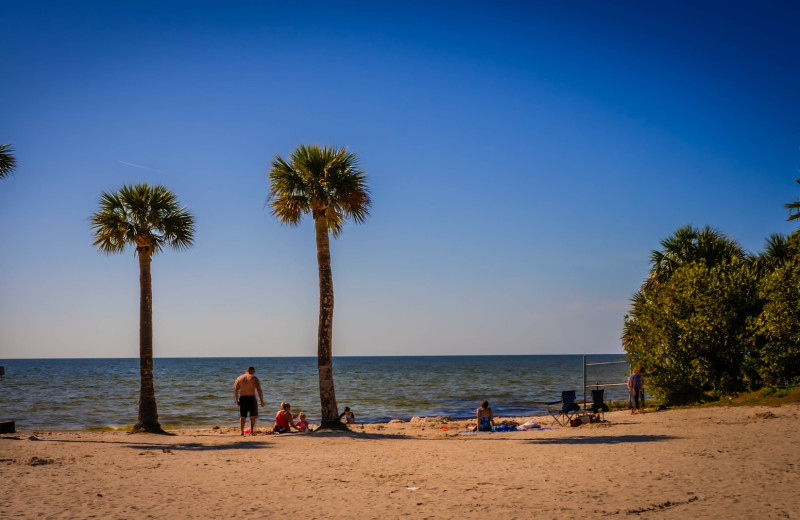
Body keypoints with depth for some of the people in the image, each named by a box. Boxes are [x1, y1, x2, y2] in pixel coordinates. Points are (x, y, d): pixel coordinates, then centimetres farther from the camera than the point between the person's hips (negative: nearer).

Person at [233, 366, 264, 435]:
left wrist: (236, 400, 6)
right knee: (253, 416, 5)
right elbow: (259, 390, -9)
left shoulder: (239, 378, 10)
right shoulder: (254, 378, -2)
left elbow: (235, 390, 4)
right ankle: (251, 430, -8)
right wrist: (261, 400, -7)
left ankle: (242, 431, 10)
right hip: (251, 398, -3)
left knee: (242, 416, 12)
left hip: (242, 398, 4)